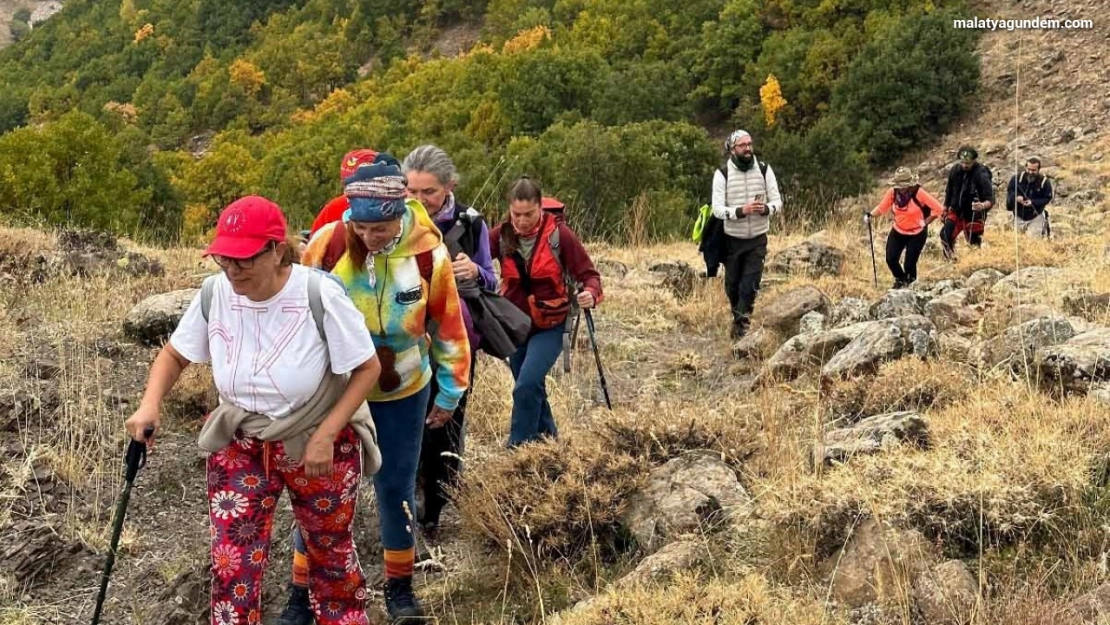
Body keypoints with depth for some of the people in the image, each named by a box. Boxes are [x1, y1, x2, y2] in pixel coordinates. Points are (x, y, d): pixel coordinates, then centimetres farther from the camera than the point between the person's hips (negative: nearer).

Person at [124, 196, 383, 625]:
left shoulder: (319, 295, -25)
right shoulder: (214, 294, -13)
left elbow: (367, 368, -16)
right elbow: (175, 354, 4)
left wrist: (325, 435, -21)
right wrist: (150, 406, -14)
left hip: (320, 444, -2)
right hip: (240, 445, 3)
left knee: (330, 548, 17)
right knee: (232, 563, -3)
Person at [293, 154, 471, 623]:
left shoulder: (429, 253, -15)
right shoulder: (327, 243, -17)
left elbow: (448, 325, -3)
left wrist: (451, 389, 4)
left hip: (402, 393, 0)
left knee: (397, 488, 9)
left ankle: (399, 585, 27)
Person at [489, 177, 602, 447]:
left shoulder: (558, 233, -15)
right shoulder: (501, 235, -8)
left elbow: (588, 273, -11)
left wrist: (591, 293, -33)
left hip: (550, 325, -4)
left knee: (527, 386, -19)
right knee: (532, 388, 16)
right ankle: (548, 439, 36)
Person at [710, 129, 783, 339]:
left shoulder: (764, 170, -3)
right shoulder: (722, 174, -10)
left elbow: (777, 201, -1)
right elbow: (718, 209, -15)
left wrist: (765, 209, -24)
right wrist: (741, 211, -32)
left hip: (757, 238, 0)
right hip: (732, 239, 0)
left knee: (750, 285, -8)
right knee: (732, 284, 13)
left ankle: (741, 326, 0)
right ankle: (738, 317, 39)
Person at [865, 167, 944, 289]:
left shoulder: (918, 193, -23)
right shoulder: (892, 192, -12)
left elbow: (938, 209, -16)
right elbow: (882, 208, -1)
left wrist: (925, 223, -10)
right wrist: (870, 214, -20)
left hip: (917, 234, -3)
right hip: (898, 232, 3)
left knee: (909, 263, -4)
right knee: (891, 259, -5)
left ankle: (910, 285, 29)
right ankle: (900, 280, 28)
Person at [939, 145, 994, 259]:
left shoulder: (982, 175, -23)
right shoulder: (955, 170, -7)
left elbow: (991, 199, -26)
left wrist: (982, 205, -48)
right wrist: (945, 208, 15)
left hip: (974, 215, -4)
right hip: (956, 211, 4)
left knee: (974, 243, 0)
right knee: (945, 235, -9)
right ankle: (951, 261, 7)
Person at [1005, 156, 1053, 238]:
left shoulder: (1044, 182, -12)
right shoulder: (1017, 178, -9)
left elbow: (1047, 198, -10)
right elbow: (1009, 190, -3)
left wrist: (1033, 202, -25)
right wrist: (1016, 198, -25)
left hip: (1035, 217, -3)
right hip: (1019, 216, 3)